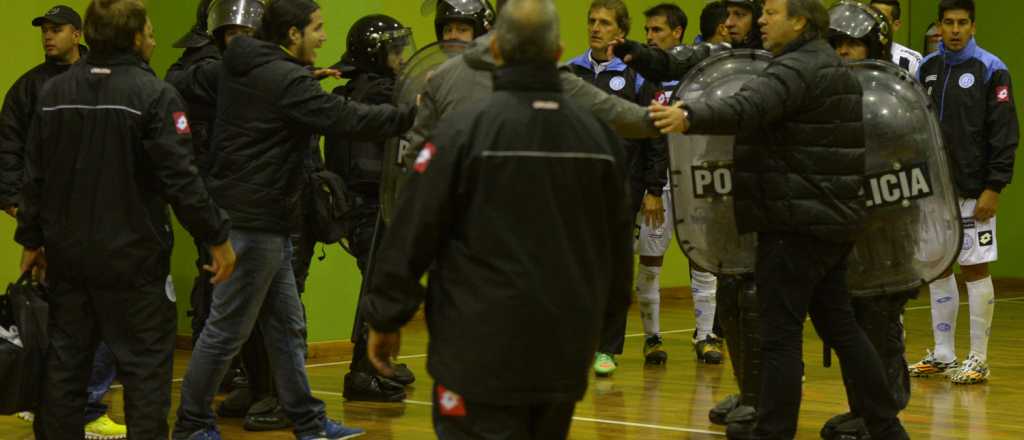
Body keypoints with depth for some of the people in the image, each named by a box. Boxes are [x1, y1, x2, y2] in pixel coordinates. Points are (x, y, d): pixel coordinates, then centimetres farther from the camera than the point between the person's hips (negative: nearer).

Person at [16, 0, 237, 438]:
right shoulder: (154, 94, -14)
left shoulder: (53, 92, 4)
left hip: (67, 254, 5)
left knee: (64, 362, 13)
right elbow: (180, 177, -16)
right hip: (132, 256, -5)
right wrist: (217, 237, -8)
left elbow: (34, 176, 8)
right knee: (145, 365, 1)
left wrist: (31, 239, 17)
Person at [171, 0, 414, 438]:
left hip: (266, 222, 10)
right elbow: (348, 119, -22)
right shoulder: (285, 80, -19)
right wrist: (411, 114, -14)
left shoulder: (244, 68, 8)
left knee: (287, 326, 15)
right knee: (227, 329, 0)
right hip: (254, 222, -10)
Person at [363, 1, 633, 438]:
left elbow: (414, 232, -9)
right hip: (566, 348, 5)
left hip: (484, 345, -5)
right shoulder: (597, 134, 4)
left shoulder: (464, 129, -12)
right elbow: (617, 238, 15)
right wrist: (599, 310, 30)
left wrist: (386, 317, 2)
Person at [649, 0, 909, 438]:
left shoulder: (798, 69, -15)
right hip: (832, 218, 10)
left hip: (796, 222, -10)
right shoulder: (835, 69, 17)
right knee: (839, 325, 14)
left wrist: (690, 117, -48)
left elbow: (746, 109, -34)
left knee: (781, 334, -6)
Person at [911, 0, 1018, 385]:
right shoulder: (926, 69, 9)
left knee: (975, 269, -1)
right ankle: (943, 355, 18)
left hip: (973, 191, -5)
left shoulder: (990, 70, -6)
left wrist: (994, 188, -15)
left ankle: (978, 360, 5)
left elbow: (1005, 133, -9)